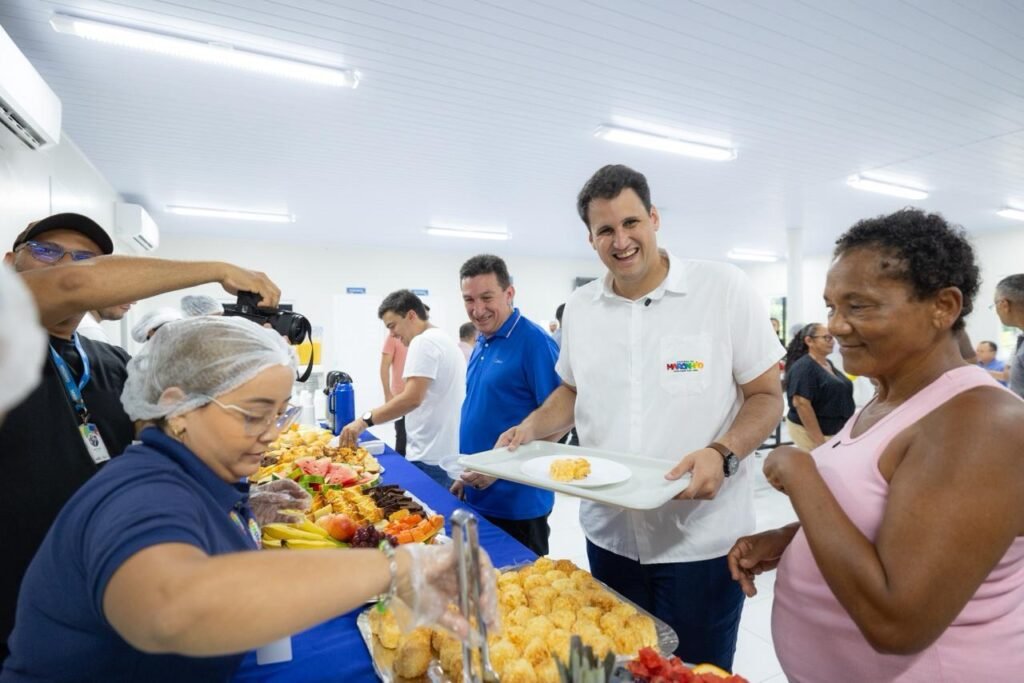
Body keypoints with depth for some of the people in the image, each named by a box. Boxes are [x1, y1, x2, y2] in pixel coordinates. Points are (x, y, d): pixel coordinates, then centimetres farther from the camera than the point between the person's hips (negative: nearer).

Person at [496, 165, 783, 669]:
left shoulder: (724, 287, -9)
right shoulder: (579, 308, 3)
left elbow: (766, 396, -6)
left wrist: (722, 454, -24)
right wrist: (530, 428, -3)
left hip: (701, 539, -3)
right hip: (609, 535, 4)